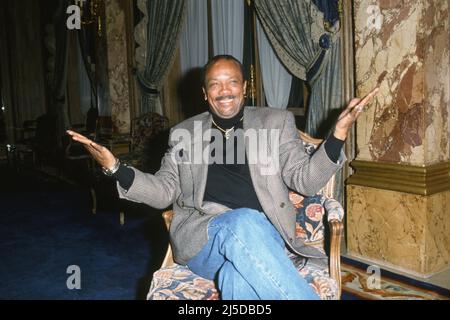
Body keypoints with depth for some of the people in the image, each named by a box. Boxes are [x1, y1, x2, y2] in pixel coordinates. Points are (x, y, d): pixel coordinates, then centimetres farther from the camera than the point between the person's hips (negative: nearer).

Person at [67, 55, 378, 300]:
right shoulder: (183, 133, 17)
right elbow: (164, 192, 14)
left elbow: (306, 181, 7)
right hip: (201, 238, 1)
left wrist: (339, 133, -10)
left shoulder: (277, 121, 14)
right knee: (244, 221, -35)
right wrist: (115, 167, -2)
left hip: (262, 235, 0)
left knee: (240, 274, -38)